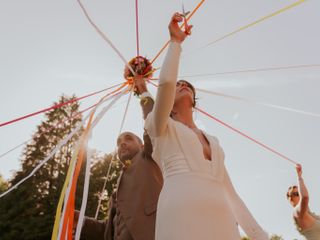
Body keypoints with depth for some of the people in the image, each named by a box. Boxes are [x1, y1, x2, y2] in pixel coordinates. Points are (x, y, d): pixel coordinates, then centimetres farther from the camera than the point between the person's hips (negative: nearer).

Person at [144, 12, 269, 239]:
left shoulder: (213, 142, 27)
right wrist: (175, 41, 9)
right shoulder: (161, 127, 14)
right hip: (182, 214, -5)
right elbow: (166, 82, -5)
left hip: (222, 220, 5)